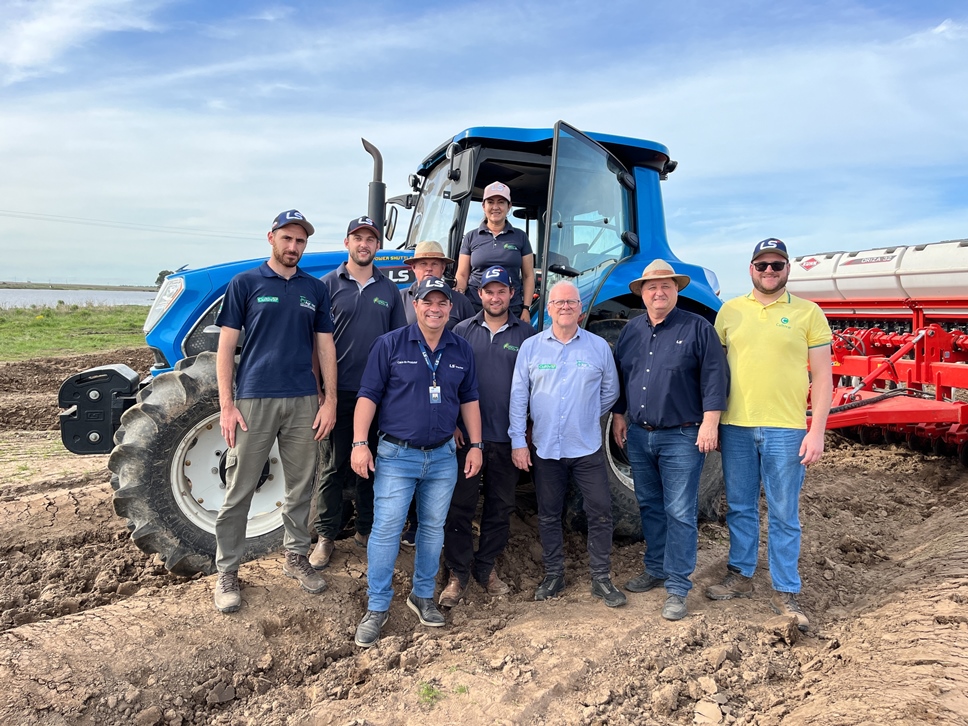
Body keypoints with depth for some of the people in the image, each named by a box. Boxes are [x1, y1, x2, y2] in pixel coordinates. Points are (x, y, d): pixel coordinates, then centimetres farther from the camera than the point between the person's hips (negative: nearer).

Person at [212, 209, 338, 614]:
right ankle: (227, 571, 17)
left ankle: (296, 556, 28)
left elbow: (325, 347, 11)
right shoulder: (245, 283, 2)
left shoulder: (315, 289, 10)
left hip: (304, 402, 3)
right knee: (239, 489, 3)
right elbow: (226, 347, -1)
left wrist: (330, 399, 2)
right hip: (254, 399, -3)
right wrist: (226, 405, -9)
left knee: (301, 485, 12)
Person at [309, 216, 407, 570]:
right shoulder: (329, 284, 1)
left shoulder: (388, 289, 9)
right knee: (333, 465, 5)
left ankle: (366, 529, 26)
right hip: (338, 391, -2)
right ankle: (326, 535, 17)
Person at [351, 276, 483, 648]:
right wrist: (359, 442, -13)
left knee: (433, 528, 13)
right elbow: (368, 395, -6)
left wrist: (475, 445, 7)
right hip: (396, 454, -3)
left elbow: (469, 399, 12)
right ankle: (377, 607, 12)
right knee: (386, 529, -2)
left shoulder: (461, 350, 6)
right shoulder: (390, 344, -5)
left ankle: (423, 596, 30)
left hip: (443, 456, 4)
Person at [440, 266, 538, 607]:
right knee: (460, 505, 2)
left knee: (500, 506, 11)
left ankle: (486, 567, 27)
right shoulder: (463, 331, 5)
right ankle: (458, 573, 15)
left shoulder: (526, 334, 4)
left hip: (508, 437, 1)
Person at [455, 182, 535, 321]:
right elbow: (462, 275, 9)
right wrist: (458, 292, -12)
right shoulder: (470, 237, 11)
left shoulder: (520, 237, 11)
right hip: (475, 308, 0)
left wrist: (526, 309, 0)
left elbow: (528, 276, 9)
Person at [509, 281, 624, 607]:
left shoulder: (599, 347, 1)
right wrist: (518, 440, -4)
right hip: (545, 448, 1)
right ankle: (553, 575, 27)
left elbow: (610, 391, 11)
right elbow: (518, 396, 1)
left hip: (587, 448, 0)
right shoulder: (531, 347, 1)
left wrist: (589, 418, 11)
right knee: (548, 515, 12)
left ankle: (601, 579, 19)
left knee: (600, 513, 3)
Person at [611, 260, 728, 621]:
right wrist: (618, 415, 13)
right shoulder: (631, 330, 10)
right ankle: (655, 569, 32)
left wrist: (710, 421, -16)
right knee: (650, 507, 16)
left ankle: (677, 587, 8)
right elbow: (618, 376, 17)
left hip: (681, 438, -5)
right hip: (638, 435, 5)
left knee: (679, 513, -1)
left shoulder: (697, 328, -4)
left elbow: (714, 377, -9)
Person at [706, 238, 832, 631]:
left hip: (785, 429, -2)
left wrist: (817, 431, -7)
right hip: (735, 426, 2)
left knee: (784, 515, 6)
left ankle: (785, 592, 20)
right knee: (739, 508, 14)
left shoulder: (807, 313, 1)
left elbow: (822, 376, 0)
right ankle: (740, 576, 30)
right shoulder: (729, 311, 7)